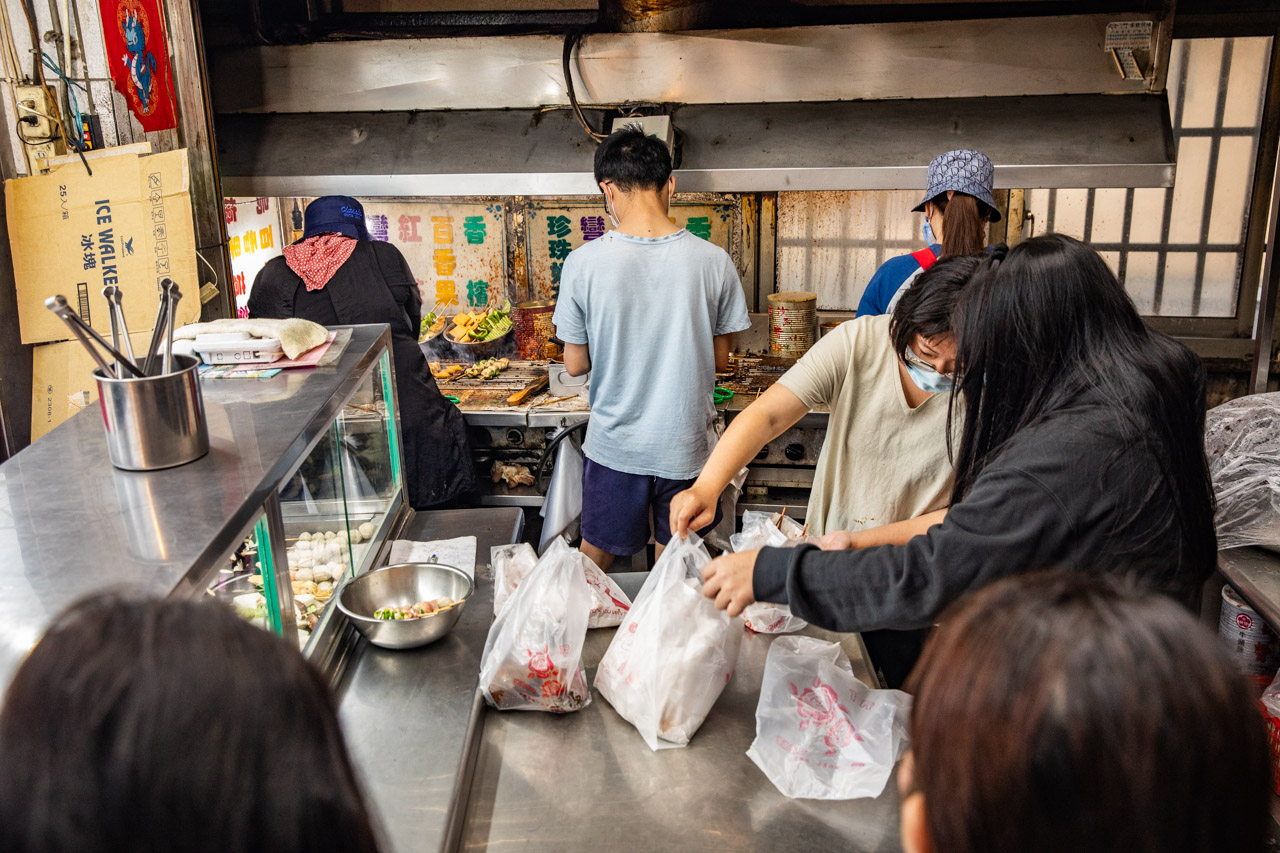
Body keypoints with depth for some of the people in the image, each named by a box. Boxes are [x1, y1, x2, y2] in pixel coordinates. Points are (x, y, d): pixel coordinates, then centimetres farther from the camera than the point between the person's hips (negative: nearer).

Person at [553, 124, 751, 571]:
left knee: (595, 557, 21)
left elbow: (576, 365, -5)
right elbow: (720, 359, -1)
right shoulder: (713, 261, -11)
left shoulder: (583, 263, -15)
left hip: (614, 444, -1)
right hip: (686, 442, 1)